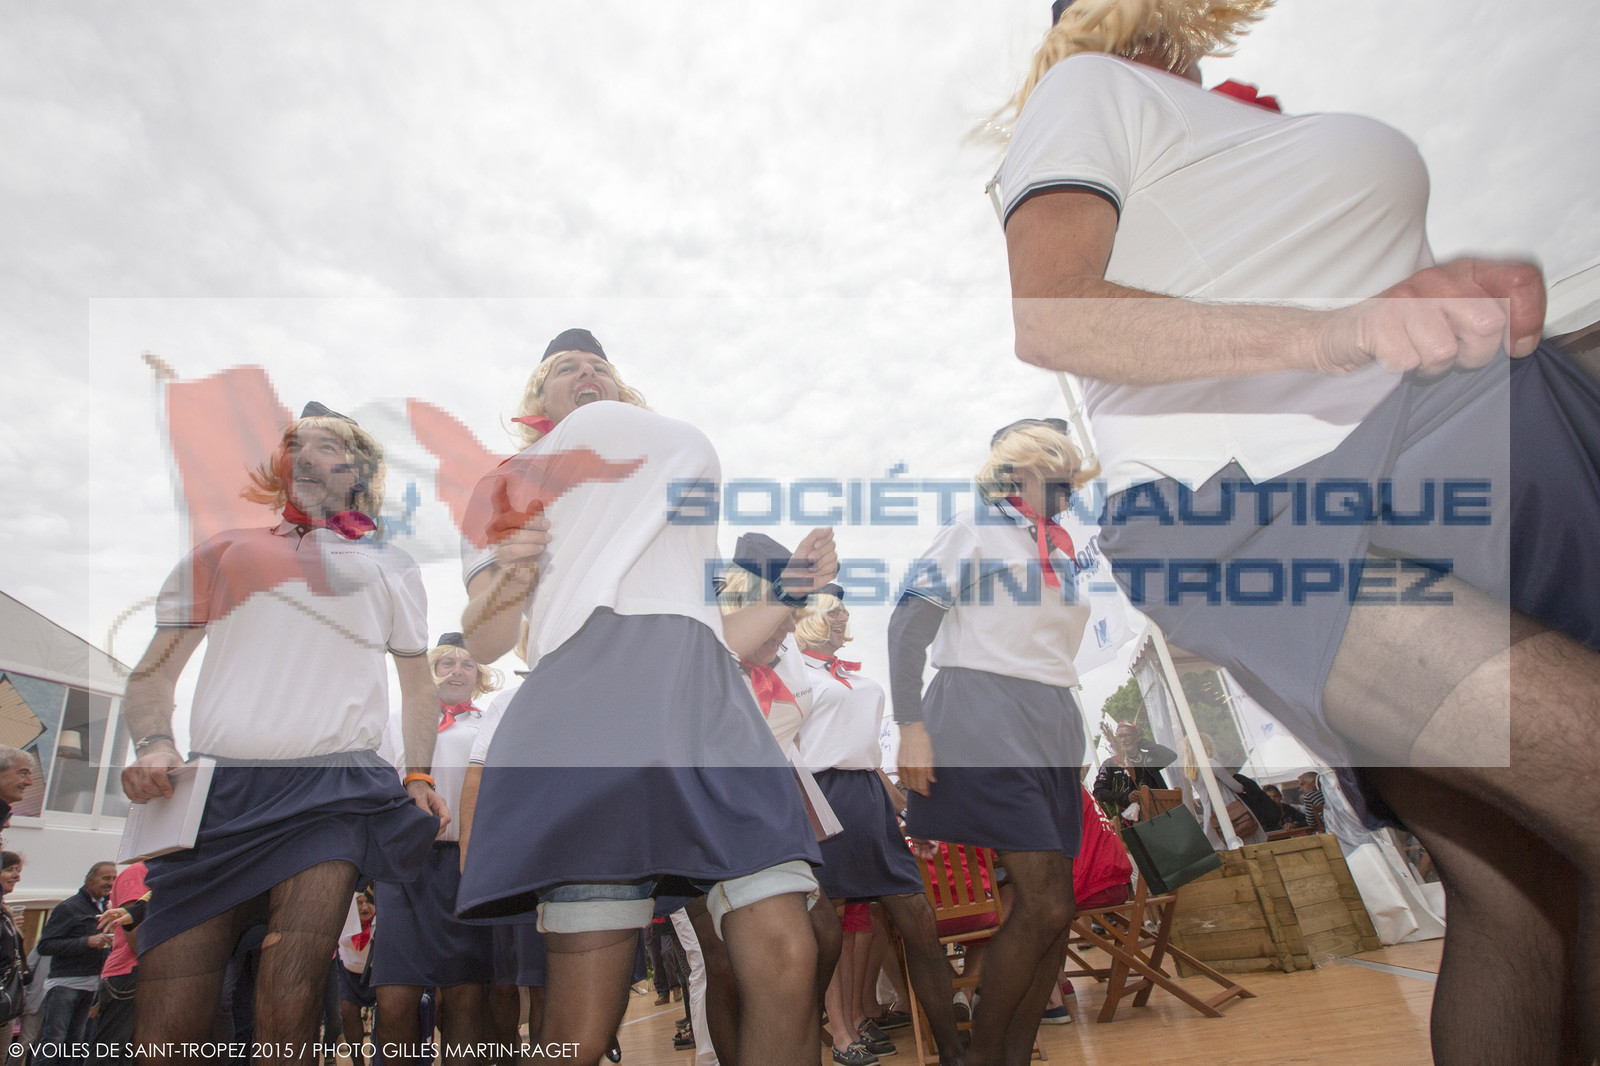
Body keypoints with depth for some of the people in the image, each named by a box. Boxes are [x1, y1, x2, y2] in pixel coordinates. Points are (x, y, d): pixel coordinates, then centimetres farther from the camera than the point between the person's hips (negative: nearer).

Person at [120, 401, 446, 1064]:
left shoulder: (388, 567, 18)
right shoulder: (223, 553, 19)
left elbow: (417, 680, 20)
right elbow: (152, 672, 16)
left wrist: (419, 775, 7)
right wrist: (152, 745, -4)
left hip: (336, 791, -1)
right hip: (219, 792, 2)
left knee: (289, 1002, -15)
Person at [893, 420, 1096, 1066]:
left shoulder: (1065, 552, 22)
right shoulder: (975, 530, 0)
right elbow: (908, 623, -7)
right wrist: (911, 725, -16)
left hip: (1056, 723, 8)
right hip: (988, 716, -8)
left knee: (1056, 907, 6)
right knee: (1043, 904, -12)